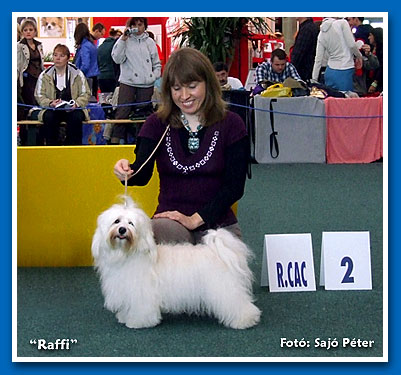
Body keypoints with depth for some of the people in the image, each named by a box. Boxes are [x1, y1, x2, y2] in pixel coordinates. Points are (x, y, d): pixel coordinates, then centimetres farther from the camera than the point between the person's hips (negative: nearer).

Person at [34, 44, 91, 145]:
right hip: (52, 110, 1)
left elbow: (85, 94, 4)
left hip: (72, 109, 0)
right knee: (49, 117, -32)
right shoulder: (44, 75, 8)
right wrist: (50, 103, -17)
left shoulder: (77, 74, 6)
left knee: (76, 117, -33)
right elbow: (39, 95, 4)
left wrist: (76, 104, -16)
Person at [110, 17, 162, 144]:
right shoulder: (124, 40, 5)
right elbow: (117, 59, -8)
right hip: (127, 82, -2)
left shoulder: (150, 42, 13)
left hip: (146, 85, 2)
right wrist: (123, 39, -10)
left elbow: (157, 64, 18)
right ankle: (115, 141, -9)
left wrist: (154, 76, 0)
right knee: (122, 113, -9)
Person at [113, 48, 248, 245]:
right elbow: (142, 173, -8)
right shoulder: (157, 124, 6)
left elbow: (235, 186, -3)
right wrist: (127, 172, -32)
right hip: (170, 219, 0)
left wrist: (195, 219, -12)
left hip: (217, 223, 0)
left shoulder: (231, 125, 1)